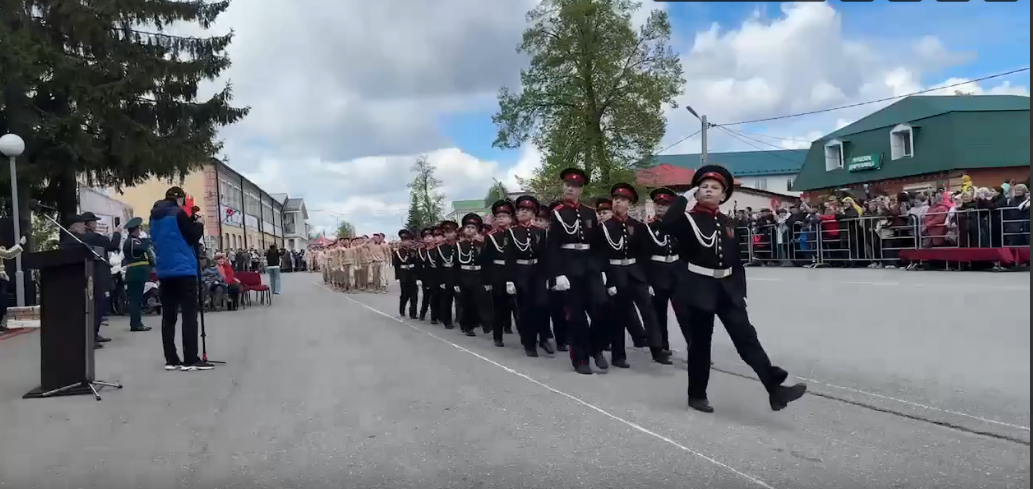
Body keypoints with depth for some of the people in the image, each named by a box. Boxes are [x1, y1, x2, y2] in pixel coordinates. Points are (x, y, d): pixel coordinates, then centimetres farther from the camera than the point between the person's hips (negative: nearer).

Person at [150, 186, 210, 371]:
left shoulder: (155, 217, 15)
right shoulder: (178, 213, -8)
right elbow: (193, 237, -9)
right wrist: (198, 224, 8)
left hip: (164, 271, 8)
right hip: (183, 270, -7)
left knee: (168, 317, 7)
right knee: (189, 315, -6)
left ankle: (171, 360, 7)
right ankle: (190, 360, -9)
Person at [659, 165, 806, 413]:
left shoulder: (728, 223, 12)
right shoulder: (687, 218, -4)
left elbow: (736, 261, 15)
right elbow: (666, 226, -28)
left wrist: (741, 290, 9)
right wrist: (685, 198, -19)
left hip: (727, 289, 4)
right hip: (700, 289, -4)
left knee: (747, 337, -2)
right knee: (700, 342, 4)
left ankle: (775, 390, -6)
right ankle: (697, 395, 18)